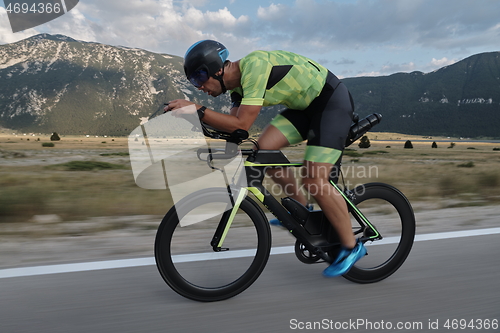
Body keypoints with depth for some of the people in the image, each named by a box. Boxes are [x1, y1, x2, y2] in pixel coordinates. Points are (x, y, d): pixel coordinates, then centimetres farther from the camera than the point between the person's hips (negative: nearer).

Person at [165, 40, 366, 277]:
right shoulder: (238, 82, 2)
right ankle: (302, 206, 11)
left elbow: (241, 125, -31)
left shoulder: (254, 66, -26)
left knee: (314, 181, -15)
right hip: (307, 105, 8)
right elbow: (231, 127, 4)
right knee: (264, 147, -8)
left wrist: (197, 110, -31)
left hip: (333, 100, -8)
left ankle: (351, 246, 4)